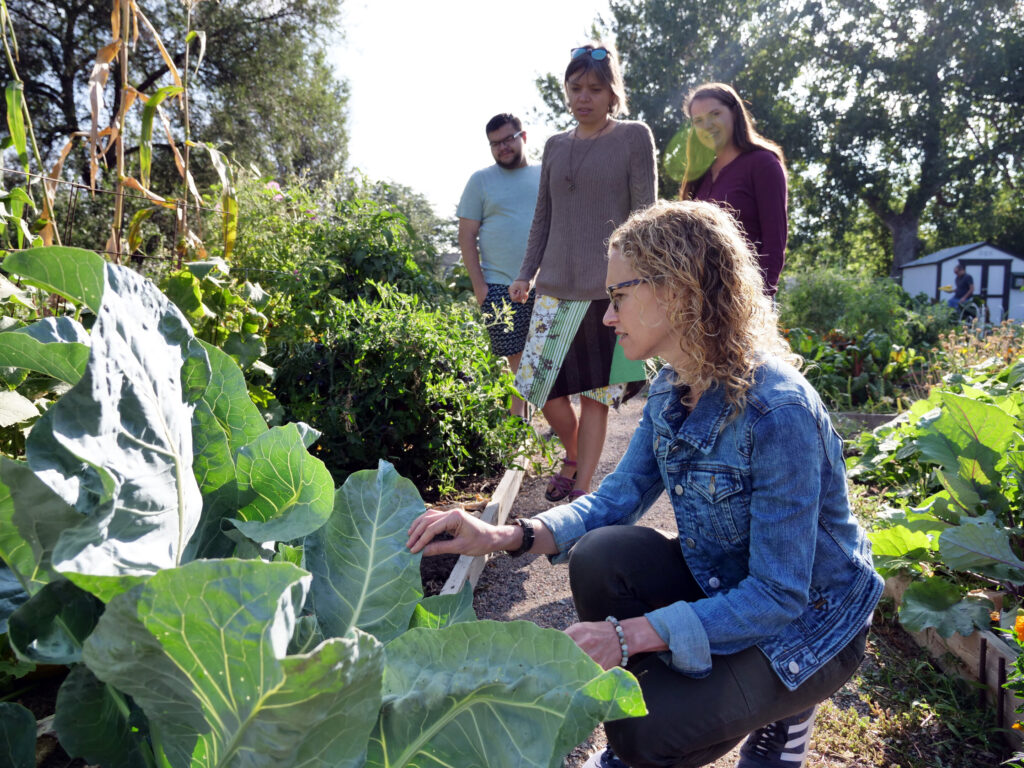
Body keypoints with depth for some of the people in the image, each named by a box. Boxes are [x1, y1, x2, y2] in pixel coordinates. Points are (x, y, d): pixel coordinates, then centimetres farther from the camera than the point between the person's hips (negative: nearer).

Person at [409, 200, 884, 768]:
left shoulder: (778, 412, -31)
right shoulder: (670, 391, -6)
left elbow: (778, 597, -29)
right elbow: (616, 498, -5)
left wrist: (630, 635, -33)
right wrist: (503, 537, -19)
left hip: (806, 623, -6)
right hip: (719, 586, 6)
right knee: (601, 556, -20)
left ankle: (779, 713, 12)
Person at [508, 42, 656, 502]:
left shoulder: (634, 137, 2)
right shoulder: (556, 146, 15)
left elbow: (644, 215, -3)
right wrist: (526, 274, 12)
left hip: (609, 288, -4)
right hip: (555, 286, 4)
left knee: (595, 392, 1)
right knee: (541, 384, 2)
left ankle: (583, 488, 14)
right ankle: (572, 456, 30)